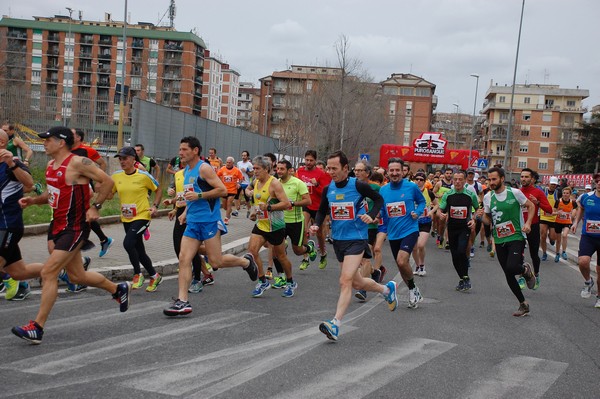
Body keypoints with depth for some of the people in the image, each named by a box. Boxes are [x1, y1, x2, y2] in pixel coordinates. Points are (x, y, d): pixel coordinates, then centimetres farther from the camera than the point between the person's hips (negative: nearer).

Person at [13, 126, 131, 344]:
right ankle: (119, 289, 40)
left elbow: (107, 181, -15)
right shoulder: (51, 165, 11)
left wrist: (94, 207, -16)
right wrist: (33, 200, 6)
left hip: (75, 228, -10)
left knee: (48, 273, -13)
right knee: (77, 276, 18)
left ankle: (37, 328, -6)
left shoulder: (77, 163, -16)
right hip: (60, 226, 10)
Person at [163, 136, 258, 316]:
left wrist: (198, 196, -21)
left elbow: (222, 190, -17)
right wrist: (185, 212, 19)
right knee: (184, 259, -3)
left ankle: (246, 261, 24)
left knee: (216, 262, -3)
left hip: (209, 220, -8)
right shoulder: (186, 171, 16)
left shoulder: (204, 168, -10)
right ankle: (182, 301, -2)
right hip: (192, 222, 8)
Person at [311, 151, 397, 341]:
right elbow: (322, 210, 15)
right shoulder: (328, 189, 1)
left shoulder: (358, 186, -12)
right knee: (356, 282, 17)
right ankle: (386, 289, 44)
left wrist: (371, 216, -15)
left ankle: (336, 323, -18)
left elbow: (379, 199, 2)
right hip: (338, 239, 6)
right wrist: (316, 224, -5)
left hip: (357, 238, -6)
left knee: (345, 281, -18)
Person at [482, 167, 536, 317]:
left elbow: (531, 206, 5)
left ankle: (526, 269, 12)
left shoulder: (514, 193, -7)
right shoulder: (488, 197, 3)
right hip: (499, 241, 4)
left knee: (511, 268, -25)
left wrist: (528, 223, -8)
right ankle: (523, 305, 24)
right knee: (508, 276, 7)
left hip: (516, 238, -4)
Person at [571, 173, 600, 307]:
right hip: (587, 237, 1)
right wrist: (576, 222, 13)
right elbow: (580, 207, 21)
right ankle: (588, 282, 11)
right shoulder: (587, 197, -3)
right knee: (583, 261, -22)